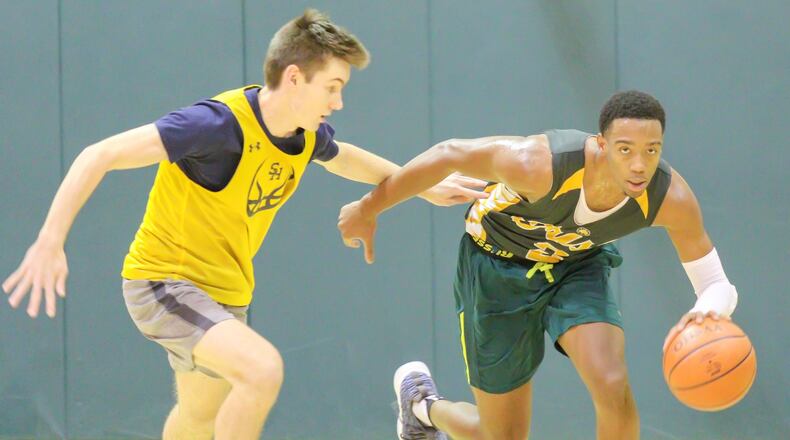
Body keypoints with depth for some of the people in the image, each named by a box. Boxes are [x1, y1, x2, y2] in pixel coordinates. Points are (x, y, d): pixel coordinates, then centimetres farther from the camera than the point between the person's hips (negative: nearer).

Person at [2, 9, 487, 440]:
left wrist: (424, 186, 28)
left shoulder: (309, 135, -3)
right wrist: (51, 242, -38)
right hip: (164, 281, -9)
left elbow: (343, 157, 25)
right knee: (262, 368, -29)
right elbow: (100, 155, -30)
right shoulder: (221, 123, -28)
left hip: (225, 294, 9)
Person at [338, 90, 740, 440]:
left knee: (613, 390, -25)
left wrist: (706, 312, -47)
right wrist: (368, 209, -15)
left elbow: (719, 287, -21)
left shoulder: (670, 198, -30)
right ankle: (422, 402, 41)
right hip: (498, 267, -2)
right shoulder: (541, 165, -40)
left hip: (578, 267, 3)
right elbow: (449, 154, -25)